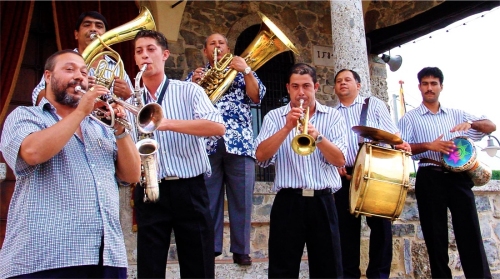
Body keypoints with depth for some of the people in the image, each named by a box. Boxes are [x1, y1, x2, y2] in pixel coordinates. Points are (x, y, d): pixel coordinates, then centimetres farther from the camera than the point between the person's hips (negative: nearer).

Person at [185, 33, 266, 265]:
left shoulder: (241, 72, 17)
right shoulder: (196, 75, 20)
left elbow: (257, 97, 2)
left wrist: (246, 70, -8)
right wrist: (193, 83, -7)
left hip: (240, 142, -1)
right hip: (207, 143, 1)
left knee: (241, 199, -1)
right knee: (208, 198, 2)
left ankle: (241, 249, 7)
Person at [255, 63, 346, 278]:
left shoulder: (333, 117, 8)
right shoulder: (274, 117, 6)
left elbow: (339, 160, -4)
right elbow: (261, 156, -8)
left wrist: (317, 136, -20)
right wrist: (287, 128, -18)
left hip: (323, 202, 1)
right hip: (288, 202, -1)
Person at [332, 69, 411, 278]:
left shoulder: (374, 105, 11)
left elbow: (392, 132, 1)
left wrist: (401, 144, -20)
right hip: (345, 176, 2)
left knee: (380, 223, -1)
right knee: (346, 226, 4)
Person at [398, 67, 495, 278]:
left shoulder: (456, 114, 16)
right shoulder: (410, 118, 8)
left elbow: (491, 126, 12)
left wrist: (470, 123, -10)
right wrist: (429, 146, -18)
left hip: (459, 177, 2)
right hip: (429, 179, -2)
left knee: (471, 234, -1)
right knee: (435, 236, 3)